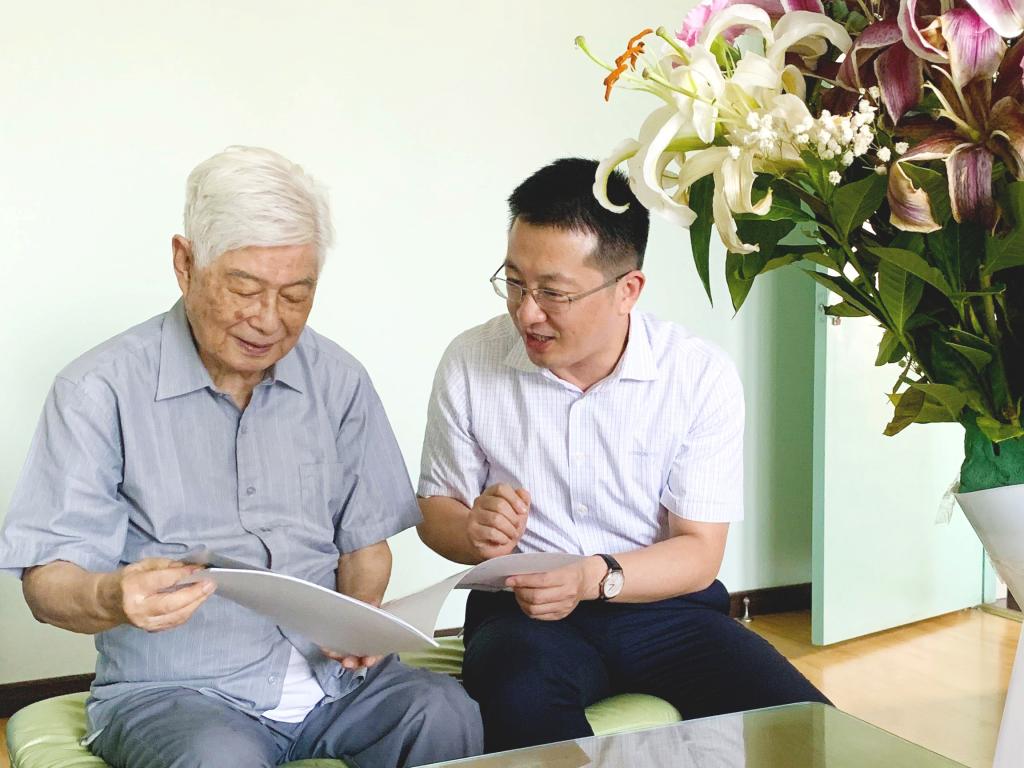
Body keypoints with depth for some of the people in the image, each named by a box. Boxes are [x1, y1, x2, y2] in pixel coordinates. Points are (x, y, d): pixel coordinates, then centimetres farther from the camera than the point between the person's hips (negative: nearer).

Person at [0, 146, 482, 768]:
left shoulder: (338, 381, 8)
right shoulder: (100, 391, -6)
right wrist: (111, 598, -32)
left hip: (328, 675, 4)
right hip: (172, 688, -3)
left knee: (447, 713, -23)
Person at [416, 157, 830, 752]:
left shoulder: (702, 376, -6)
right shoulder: (470, 363, -3)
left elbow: (699, 554, -6)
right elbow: (435, 509, 8)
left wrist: (594, 578, -25)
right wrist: (474, 533, -17)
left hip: (664, 600, 1)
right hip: (525, 610, 0)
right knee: (521, 702, -35)